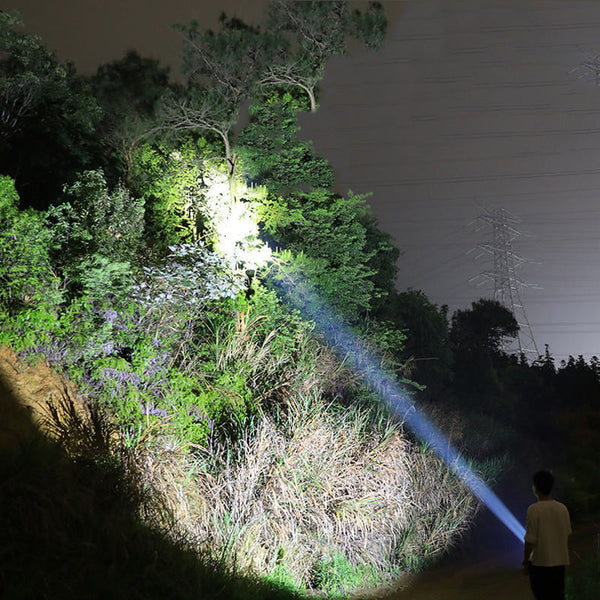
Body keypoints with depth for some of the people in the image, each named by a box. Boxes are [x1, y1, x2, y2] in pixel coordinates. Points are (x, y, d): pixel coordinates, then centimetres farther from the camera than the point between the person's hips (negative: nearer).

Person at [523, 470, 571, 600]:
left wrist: (525, 561, -3)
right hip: (560, 561, 5)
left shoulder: (534, 510, -15)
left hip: (540, 562, -5)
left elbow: (530, 540, -15)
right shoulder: (562, 508, 3)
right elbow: (567, 536, 12)